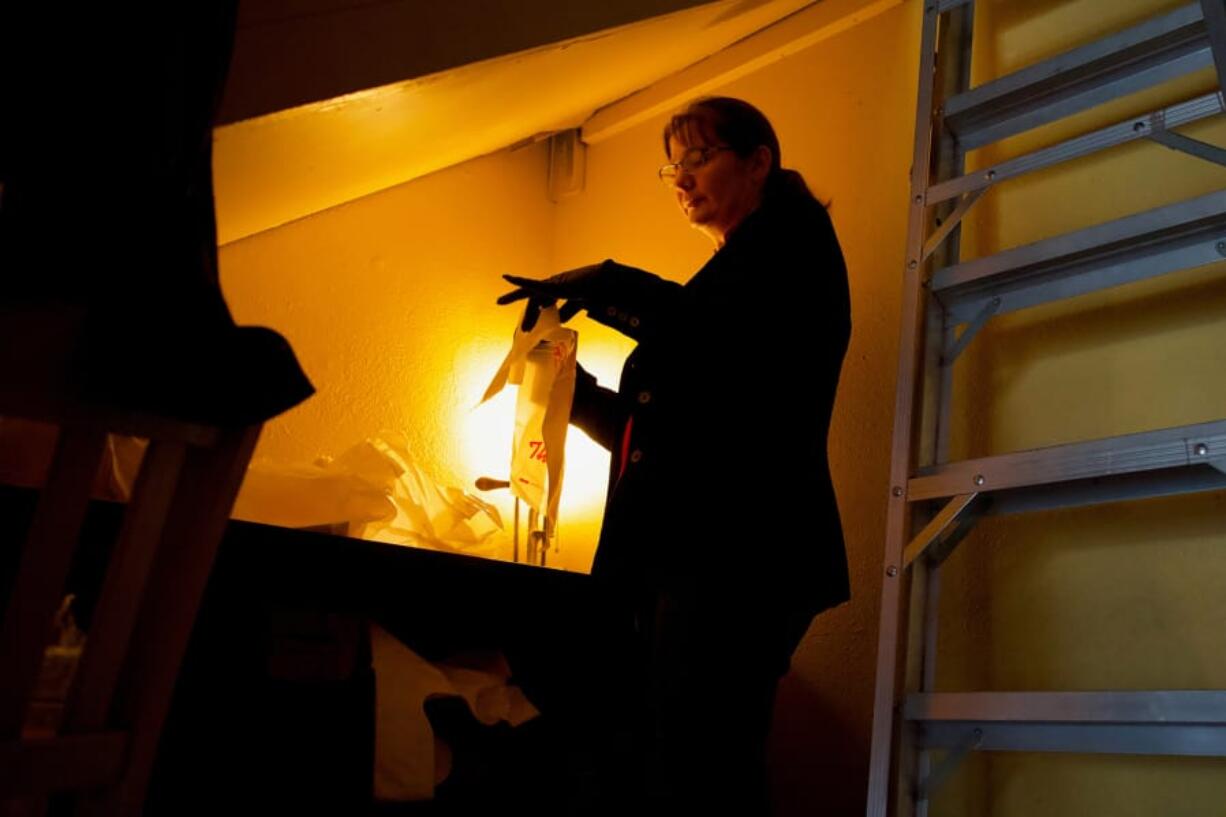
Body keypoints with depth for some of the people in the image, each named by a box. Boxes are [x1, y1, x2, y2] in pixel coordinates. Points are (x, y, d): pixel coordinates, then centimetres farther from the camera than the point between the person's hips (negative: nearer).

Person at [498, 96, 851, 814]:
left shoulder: (793, 238, 5)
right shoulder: (729, 271, 29)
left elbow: (731, 340, -17)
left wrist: (604, 285, -10)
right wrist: (574, 389, 10)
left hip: (735, 553, -8)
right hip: (680, 555, 9)